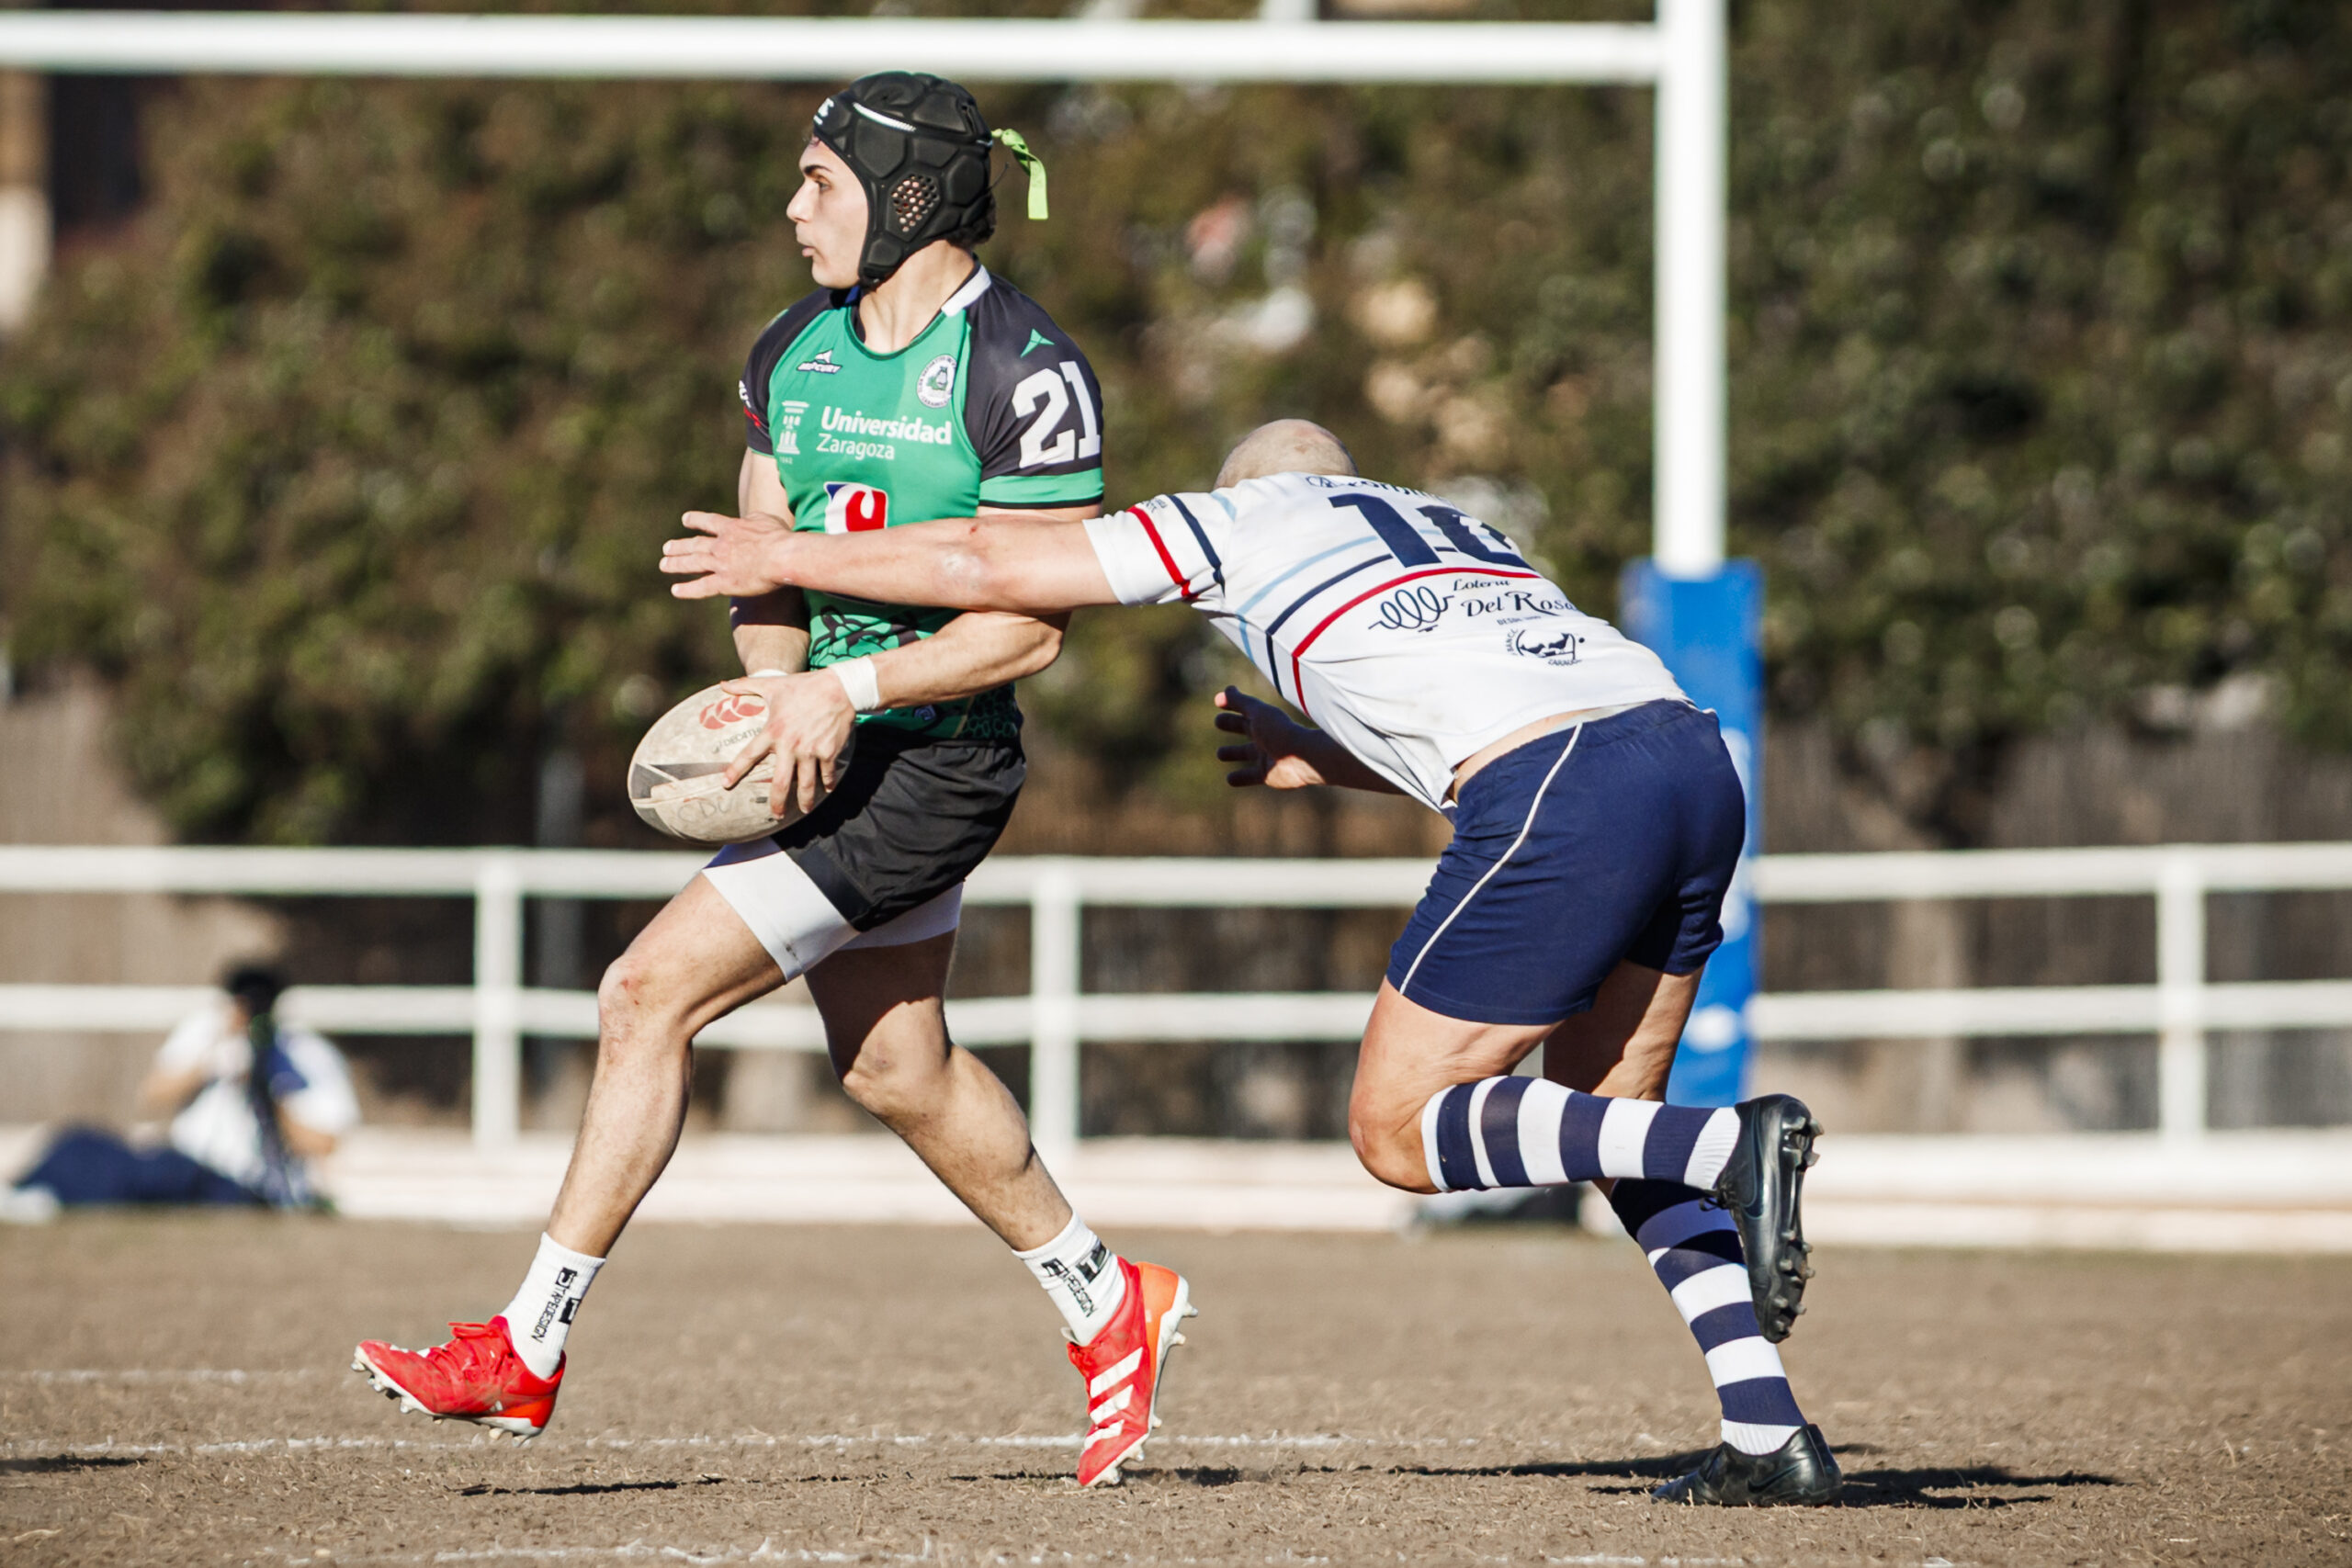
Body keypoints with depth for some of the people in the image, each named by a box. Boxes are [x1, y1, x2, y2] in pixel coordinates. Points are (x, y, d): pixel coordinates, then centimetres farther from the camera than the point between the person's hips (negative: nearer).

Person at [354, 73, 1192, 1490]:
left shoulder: (1027, 375, -16)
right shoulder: (795, 354, 8)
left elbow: (1032, 625, -17)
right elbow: (769, 575, 11)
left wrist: (847, 687, -23)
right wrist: (784, 705, -9)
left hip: (937, 769, -9)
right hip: (830, 752, 9)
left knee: (653, 992, -14)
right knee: (899, 1071, 17)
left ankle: (529, 1348, -9)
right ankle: (1111, 1308, 36)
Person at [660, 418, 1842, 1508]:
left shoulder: (1248, 516, 17)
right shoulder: (1451, 526, 34)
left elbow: (989, 566, 16)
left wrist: (785, 559, 27)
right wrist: (1323, 755, 47)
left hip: (1561, 807, -7)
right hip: (1692, 753, 7)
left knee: (1395, 1131, 5)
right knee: (1604, 1122, 21)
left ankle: (1733, 1145, -15)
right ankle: (1769, 1436, 7)